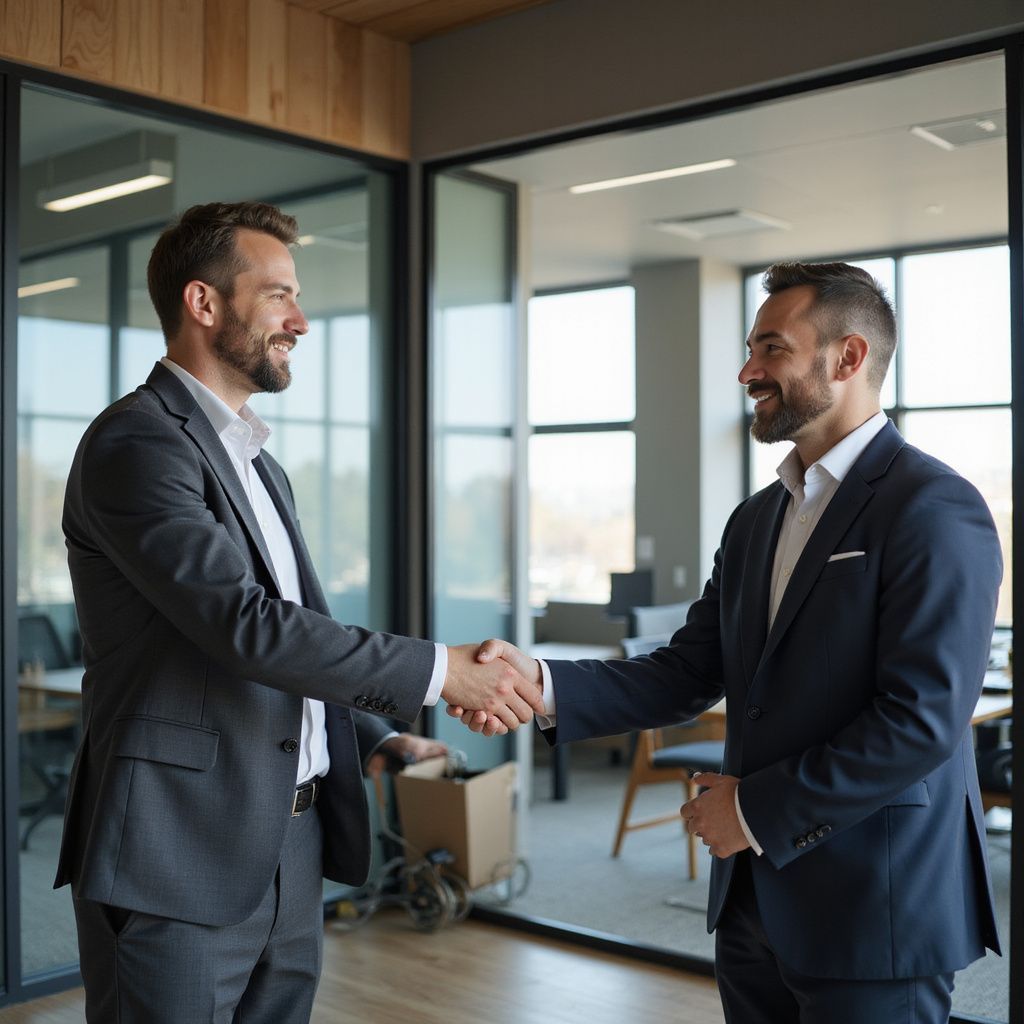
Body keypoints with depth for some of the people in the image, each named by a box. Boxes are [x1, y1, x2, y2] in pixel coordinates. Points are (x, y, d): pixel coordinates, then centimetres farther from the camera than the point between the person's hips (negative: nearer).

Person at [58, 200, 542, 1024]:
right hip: (180, 861, -8)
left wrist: (380, 740, 9)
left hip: (288, 850, 8)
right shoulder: (136, 443, -12)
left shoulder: (258, 465, 17)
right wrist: (437, 671, -20)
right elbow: (245, 624, -23)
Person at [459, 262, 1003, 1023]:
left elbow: (924, 718, -21)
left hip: (876, 908, -7)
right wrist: (545, 685, -11)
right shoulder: (756, 519, 10)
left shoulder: (935, 509, -14)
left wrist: (758, 809, -14)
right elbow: (688, 673, 4)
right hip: (756, 899, 7)